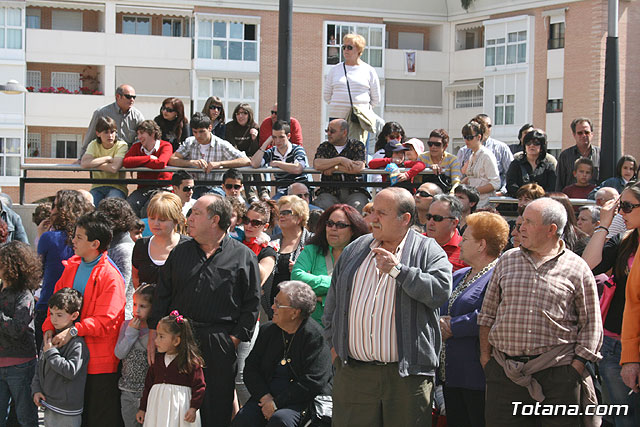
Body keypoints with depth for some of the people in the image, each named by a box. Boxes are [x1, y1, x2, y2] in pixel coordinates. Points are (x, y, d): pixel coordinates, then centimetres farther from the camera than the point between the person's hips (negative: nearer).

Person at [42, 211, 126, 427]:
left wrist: (73, 330, -27)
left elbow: (105, 320, -21)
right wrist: (50, 326, -3)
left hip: (100, 361, -7)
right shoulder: (71, 266, 8)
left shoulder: (110, 276, -16)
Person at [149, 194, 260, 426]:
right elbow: (162, 295, 13)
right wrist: (153, 334, 6)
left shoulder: (244, 256, 1)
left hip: (219, 345, -3)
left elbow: (251, 303, 0)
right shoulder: (180, 252, 12)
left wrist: (235, 338, -8)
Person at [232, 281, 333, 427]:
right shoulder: (267, 330, 13)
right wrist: (265, 397, -6)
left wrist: (277, 403, -15)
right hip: (267, 396, 5)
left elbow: (312, 382, -14)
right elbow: (250, 369, 12)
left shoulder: (315, 336, -8)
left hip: (303, 401, -5)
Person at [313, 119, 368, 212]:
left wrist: (334, 168, -6)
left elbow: (359, 167, -11)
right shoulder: (324, 147, 13)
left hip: (354, 192, -1)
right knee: (323, 205, -29)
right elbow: (317, 165, -7)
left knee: (357, 206, -31)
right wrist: (340, 160, -11)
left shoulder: (357, 146, 7)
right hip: (329, 192, 1)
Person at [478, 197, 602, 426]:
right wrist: (485, 355, 7)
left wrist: (576, 366, -4)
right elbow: (488, 313, 15)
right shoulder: (507, 261, 12)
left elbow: (591, 324, 3)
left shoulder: (577, 268, 2)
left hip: (557, 373, -3)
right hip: (506, 371, 3)